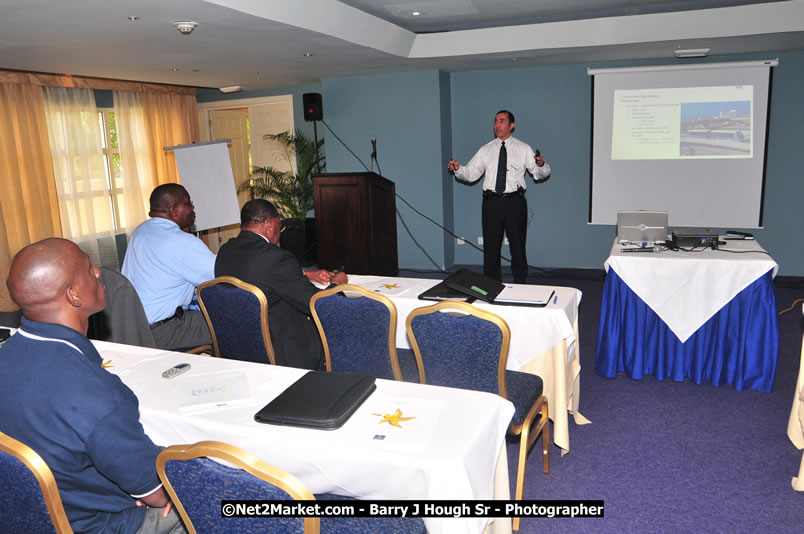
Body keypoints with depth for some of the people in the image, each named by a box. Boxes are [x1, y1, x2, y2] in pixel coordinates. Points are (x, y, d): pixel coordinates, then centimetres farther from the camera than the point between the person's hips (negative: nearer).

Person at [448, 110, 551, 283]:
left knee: (518, 247, 5)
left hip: (515, 203, -1)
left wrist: (541, 165, -22)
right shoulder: (486, 150, 11)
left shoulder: (523, 149, 6)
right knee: (491, 248, 6)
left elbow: (540, 174, 0)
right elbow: (471, 174, 6)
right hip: (492, 202, 2)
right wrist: (458, 169, -14)